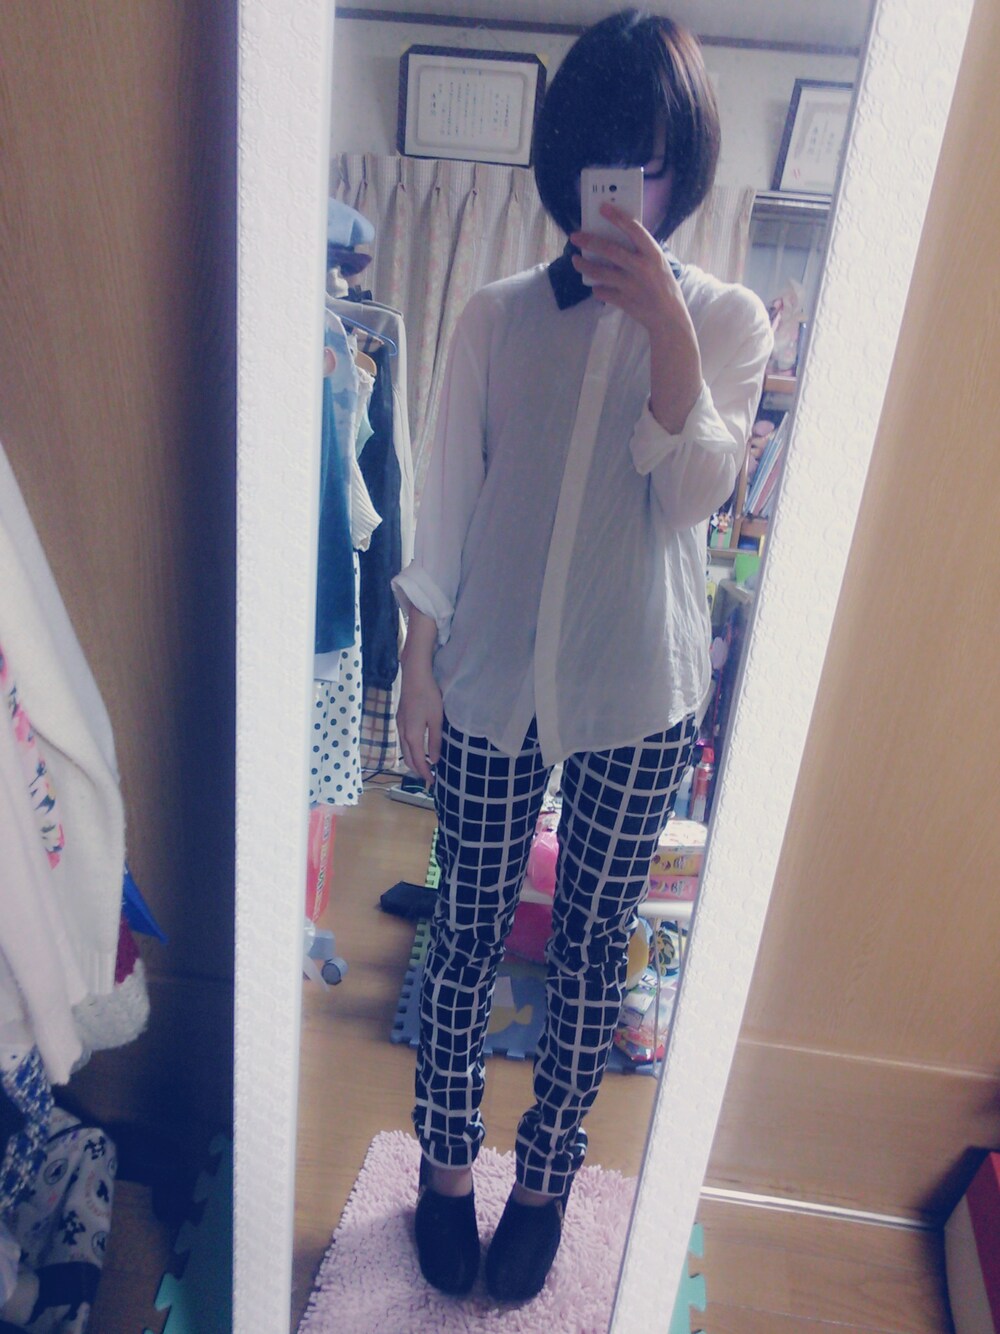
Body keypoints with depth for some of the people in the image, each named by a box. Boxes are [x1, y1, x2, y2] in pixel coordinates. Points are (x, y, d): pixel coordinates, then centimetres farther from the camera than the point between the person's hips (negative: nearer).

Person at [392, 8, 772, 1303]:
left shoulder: (725, 318, 2)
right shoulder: (497, 317, 2)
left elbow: (697, 490, -10)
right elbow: (446, 502, 2)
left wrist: (665, 323, -21)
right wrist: (418, 660, -1)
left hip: (638, 692, 0)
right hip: (490, 677, 1)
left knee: (593, 944, 12)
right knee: (467, 932, 11)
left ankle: (544, 1178, 37)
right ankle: (446, 1161, 37)